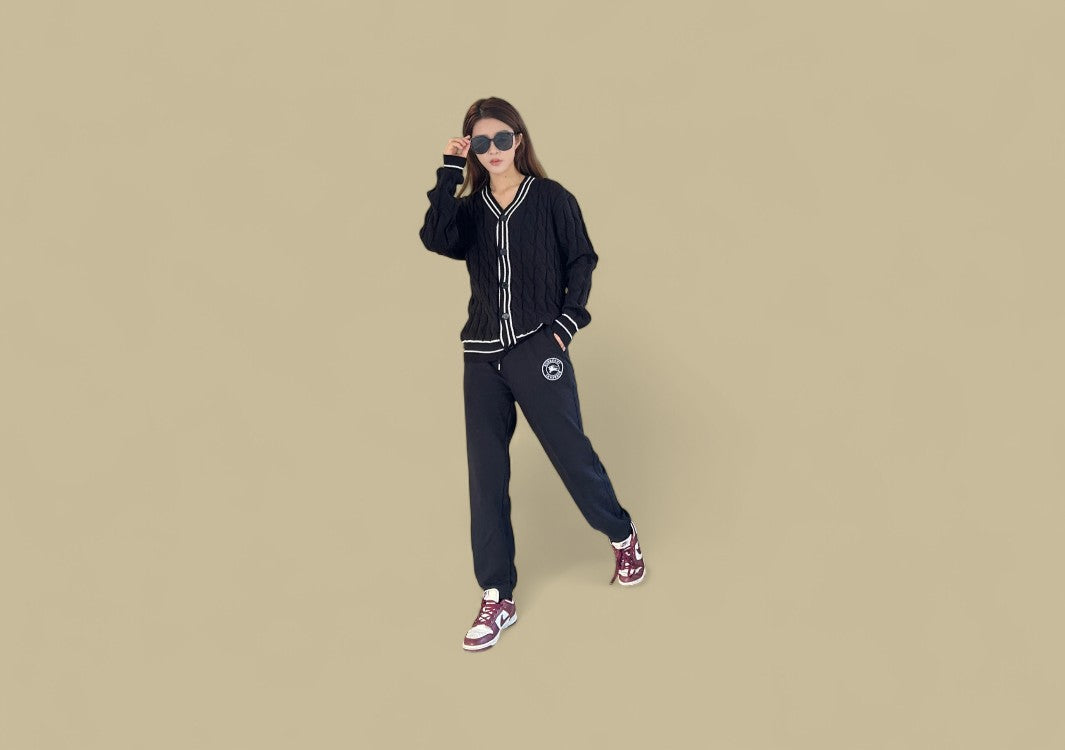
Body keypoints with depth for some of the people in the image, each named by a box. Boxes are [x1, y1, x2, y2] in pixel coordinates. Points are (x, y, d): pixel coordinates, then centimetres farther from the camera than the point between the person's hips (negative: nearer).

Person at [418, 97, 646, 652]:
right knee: (486, 476, 2)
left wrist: (568, 319, -6)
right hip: (482, 357, 3)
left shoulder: (551, 199, 0)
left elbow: (582, 260, 3)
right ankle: (497, 599, 11)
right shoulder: (470, 209, 7)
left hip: (538, 350, -3)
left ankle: (622, 537, 33)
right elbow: (435, 239, -13)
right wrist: (450, 172, -12)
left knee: (571, 452, 3)